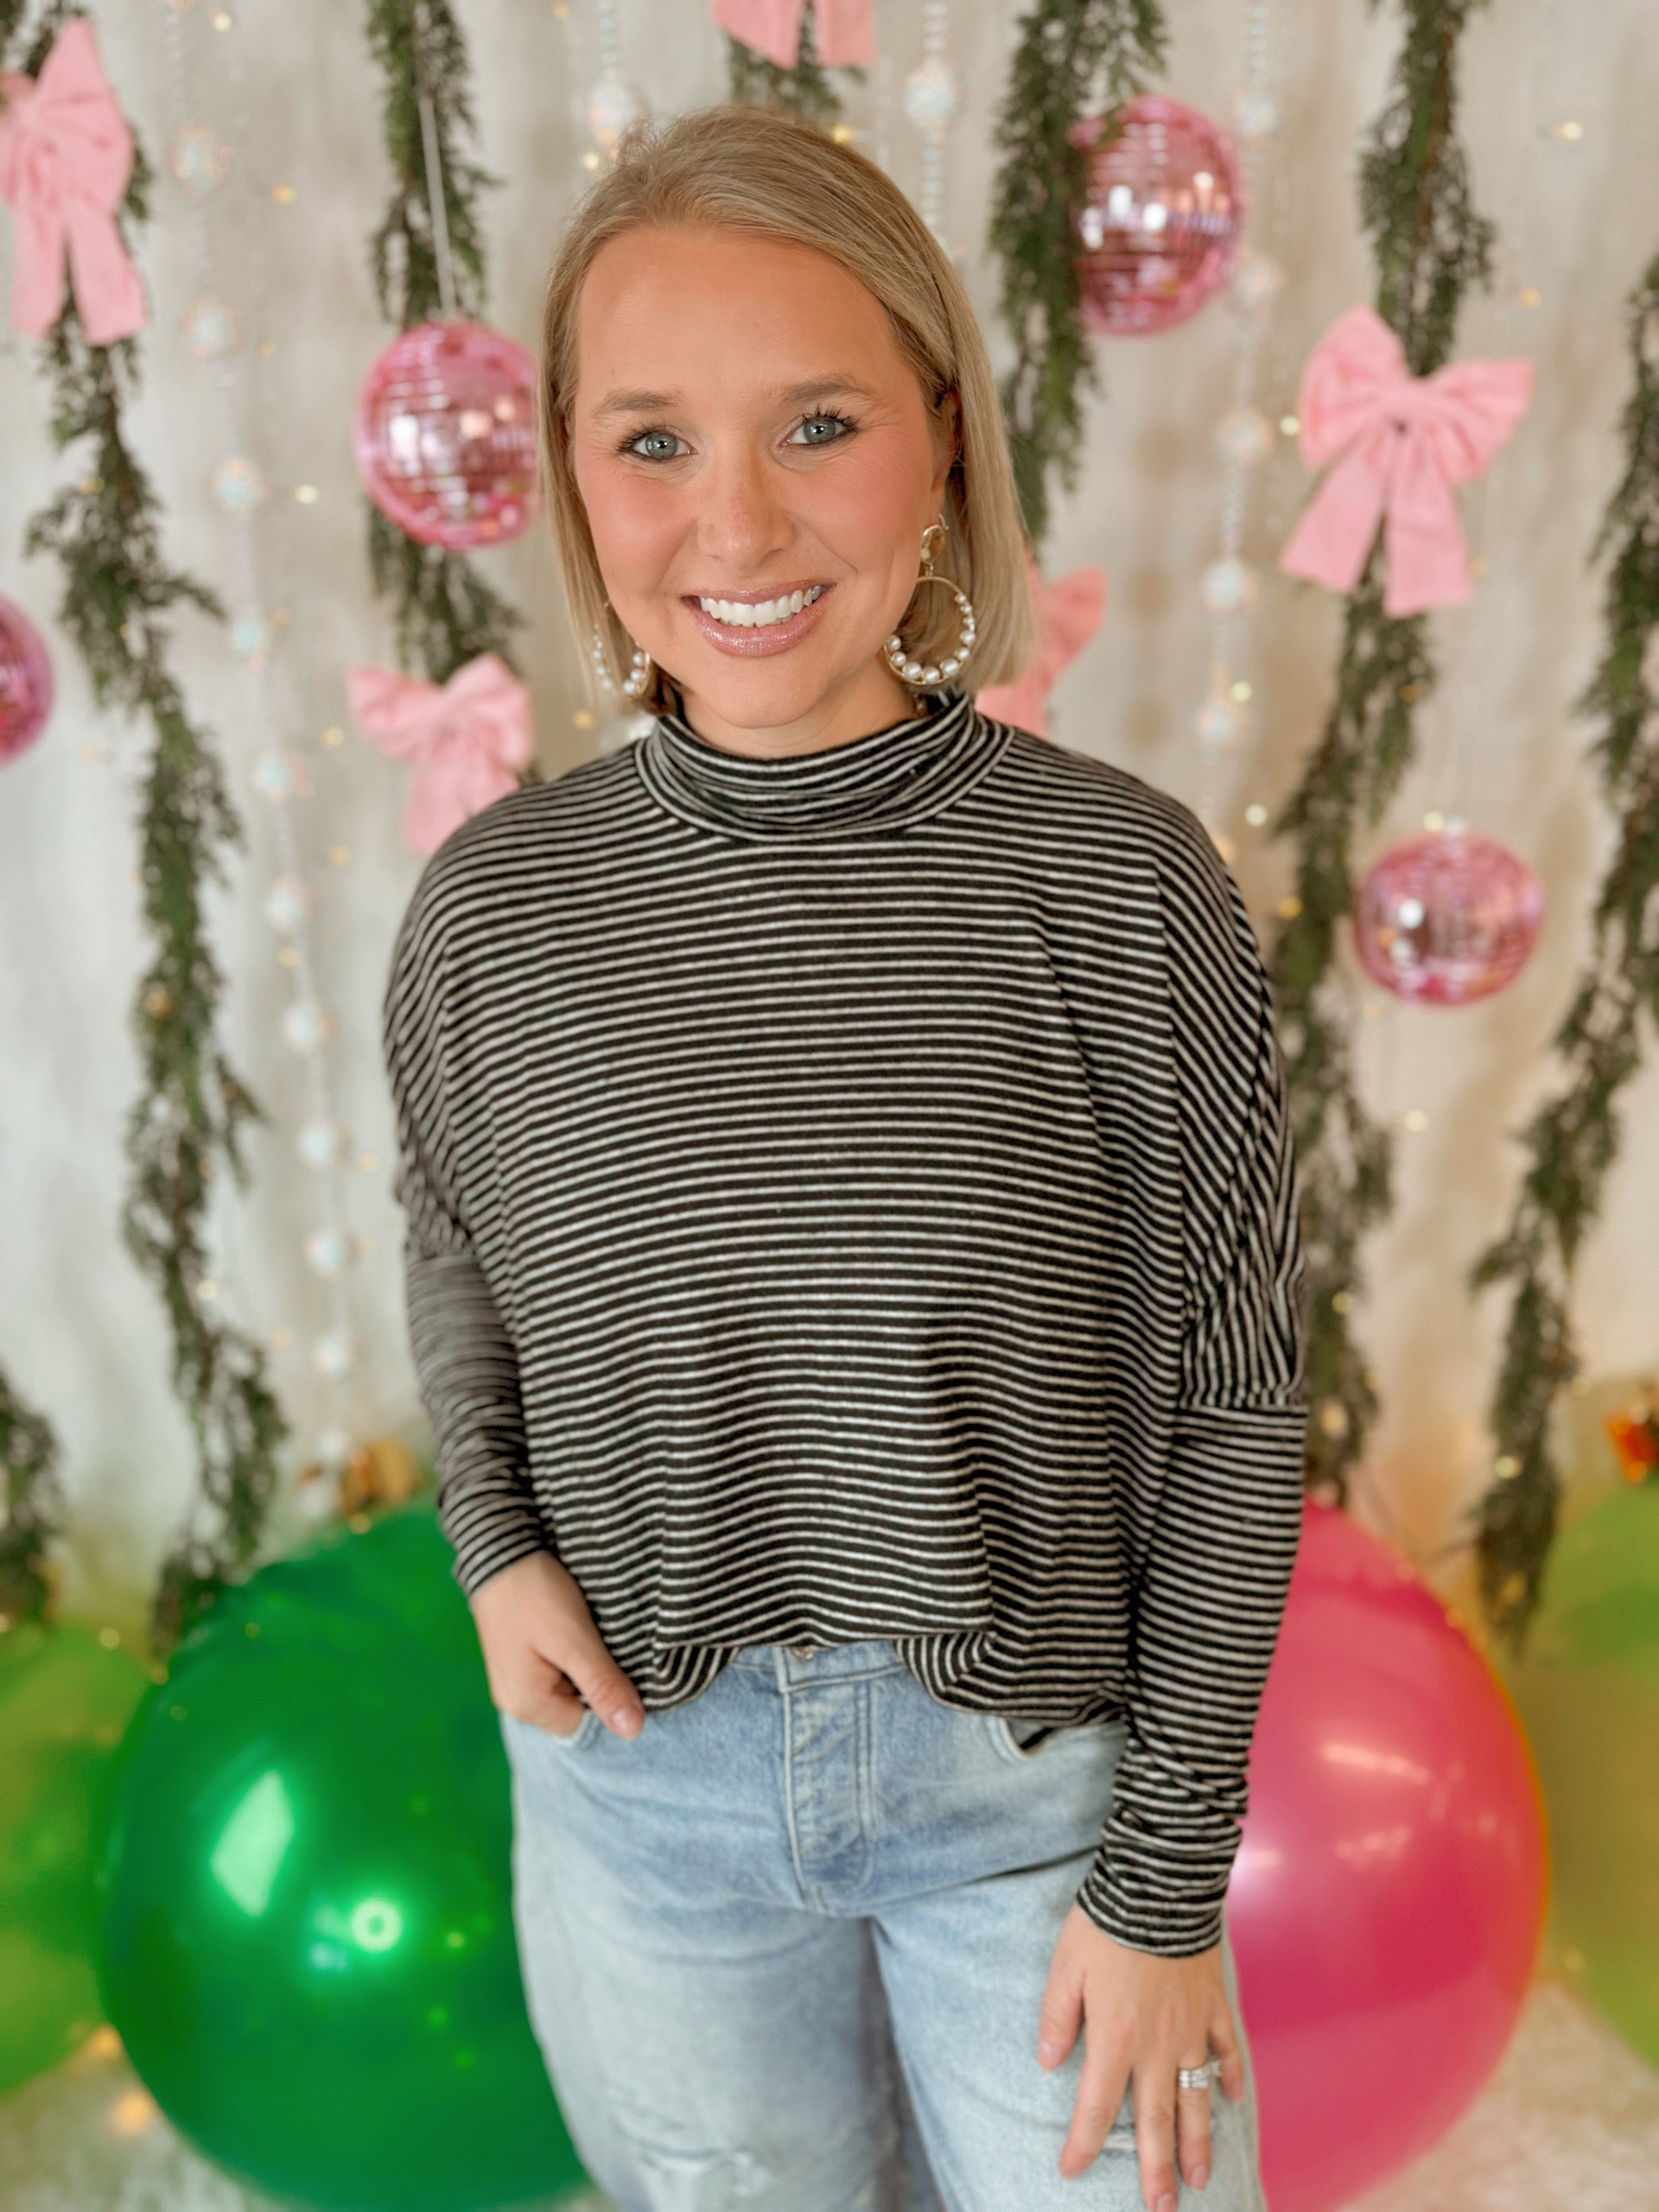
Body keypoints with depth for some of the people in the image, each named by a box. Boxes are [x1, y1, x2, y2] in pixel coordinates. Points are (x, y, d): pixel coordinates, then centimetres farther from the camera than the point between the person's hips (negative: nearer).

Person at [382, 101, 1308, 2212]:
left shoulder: (1123, 881, -17)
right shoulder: (492, 907, -11)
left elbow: (1230, 1406, -10)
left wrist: (1169, 1872, -7)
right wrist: (496, 1539, -8)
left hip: (1040, 1777, -1)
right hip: (644, 1774, 2)